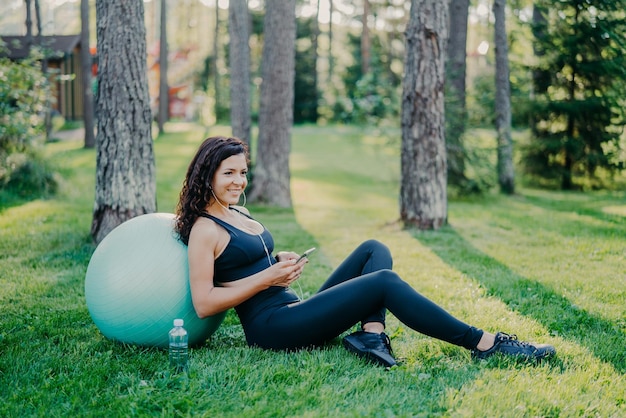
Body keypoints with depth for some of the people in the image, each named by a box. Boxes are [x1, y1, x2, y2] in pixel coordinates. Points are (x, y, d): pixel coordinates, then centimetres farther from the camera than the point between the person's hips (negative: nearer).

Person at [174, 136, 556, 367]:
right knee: (385, 282, -20)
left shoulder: (239, 214, 18)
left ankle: (372, 334, -24)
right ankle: (485, 344, -17)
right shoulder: (205, 230, -9)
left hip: (295, 310, 10)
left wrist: (281, 263, 4)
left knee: (374, 250, 0)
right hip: (272, 326, -10)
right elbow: (204, 304, -16)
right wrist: (268, 277, -16)